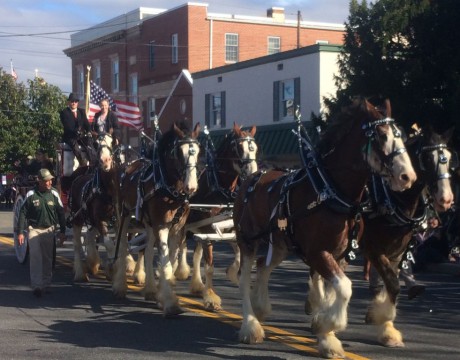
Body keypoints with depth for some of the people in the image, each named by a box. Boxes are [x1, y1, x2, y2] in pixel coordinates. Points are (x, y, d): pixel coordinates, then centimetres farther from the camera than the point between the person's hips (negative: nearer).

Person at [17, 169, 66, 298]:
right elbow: (23, 213, -5)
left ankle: (46, 284, 22)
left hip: (49, 229, 2)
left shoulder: (54, 194, -3)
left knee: (48, 258, 9)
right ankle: (37, 286, -4)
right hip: (34, 229, -2)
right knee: (35, 258, -6)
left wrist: (62, 231, 3)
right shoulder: (31, 194, -10)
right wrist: (20, 232, -8)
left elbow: (60, 213, 4)